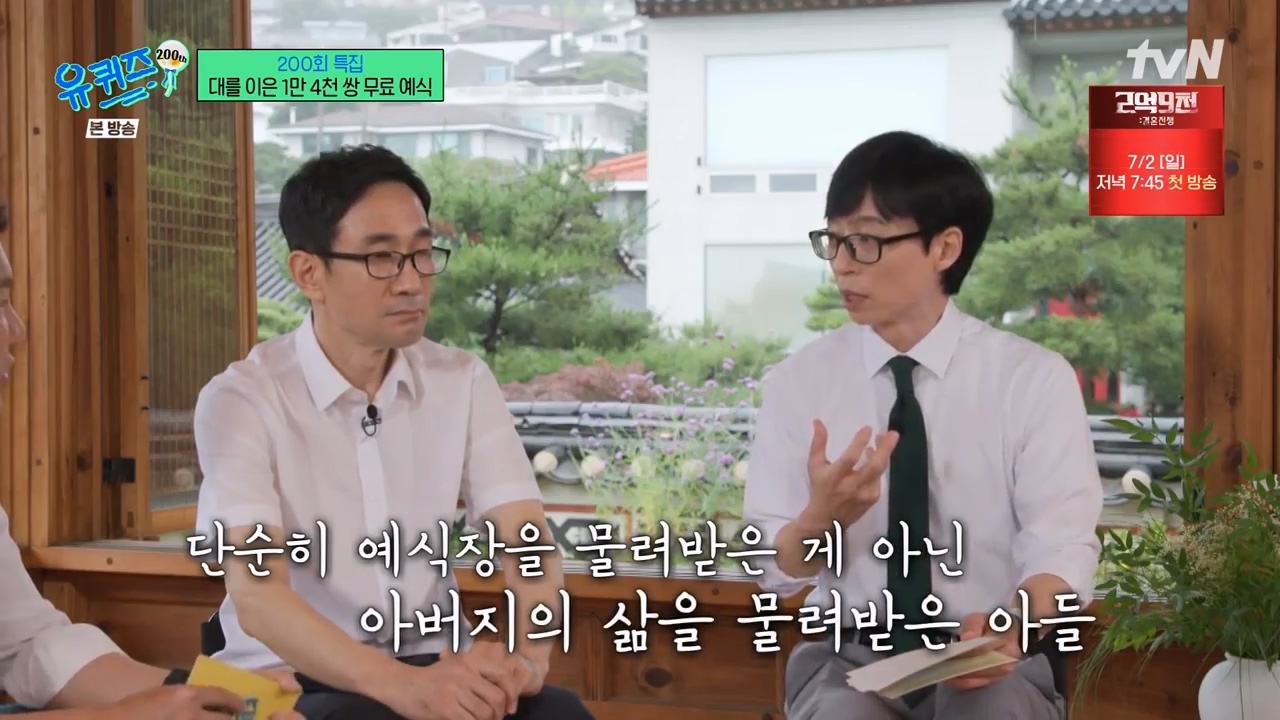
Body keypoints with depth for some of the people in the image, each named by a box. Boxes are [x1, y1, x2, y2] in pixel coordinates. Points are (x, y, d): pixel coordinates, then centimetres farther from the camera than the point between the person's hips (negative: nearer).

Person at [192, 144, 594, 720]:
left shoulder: (465, 383, 4)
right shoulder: (241, 401, -10)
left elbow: (527, 541, -5)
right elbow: (258, 594, -21)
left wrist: (526, 653, -28)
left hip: (437, 666, 5)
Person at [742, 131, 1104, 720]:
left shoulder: (1036, 380, -2)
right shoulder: (798, 382, 2)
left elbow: (1060, 546, -7)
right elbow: (779, 570, 1)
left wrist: (1012, 623, -30)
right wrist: (822, 517, -23)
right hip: (850, 657, 1)